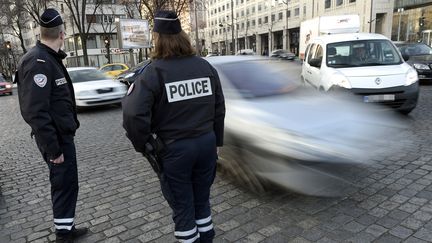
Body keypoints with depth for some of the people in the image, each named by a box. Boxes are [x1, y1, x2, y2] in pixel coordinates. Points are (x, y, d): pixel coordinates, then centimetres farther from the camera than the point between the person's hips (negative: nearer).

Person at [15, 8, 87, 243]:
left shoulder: (49, 58, 11)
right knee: (65, 184, 1)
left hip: (62, 133, 10)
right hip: (56, 137, -10)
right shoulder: (38, 62, -21)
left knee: (66, 183, 17)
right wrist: (52, 148, -25)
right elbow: (36, 112, -26)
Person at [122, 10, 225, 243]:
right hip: (206, 143, 6)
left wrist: (142, 144, -6)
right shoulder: (206, 66, 5)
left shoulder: (154, 71, -12)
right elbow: (219, 109, 8)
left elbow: (134, 114, -23)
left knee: (182, 205, 12)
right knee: (201, 200, 21)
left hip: (174, 149, -5)